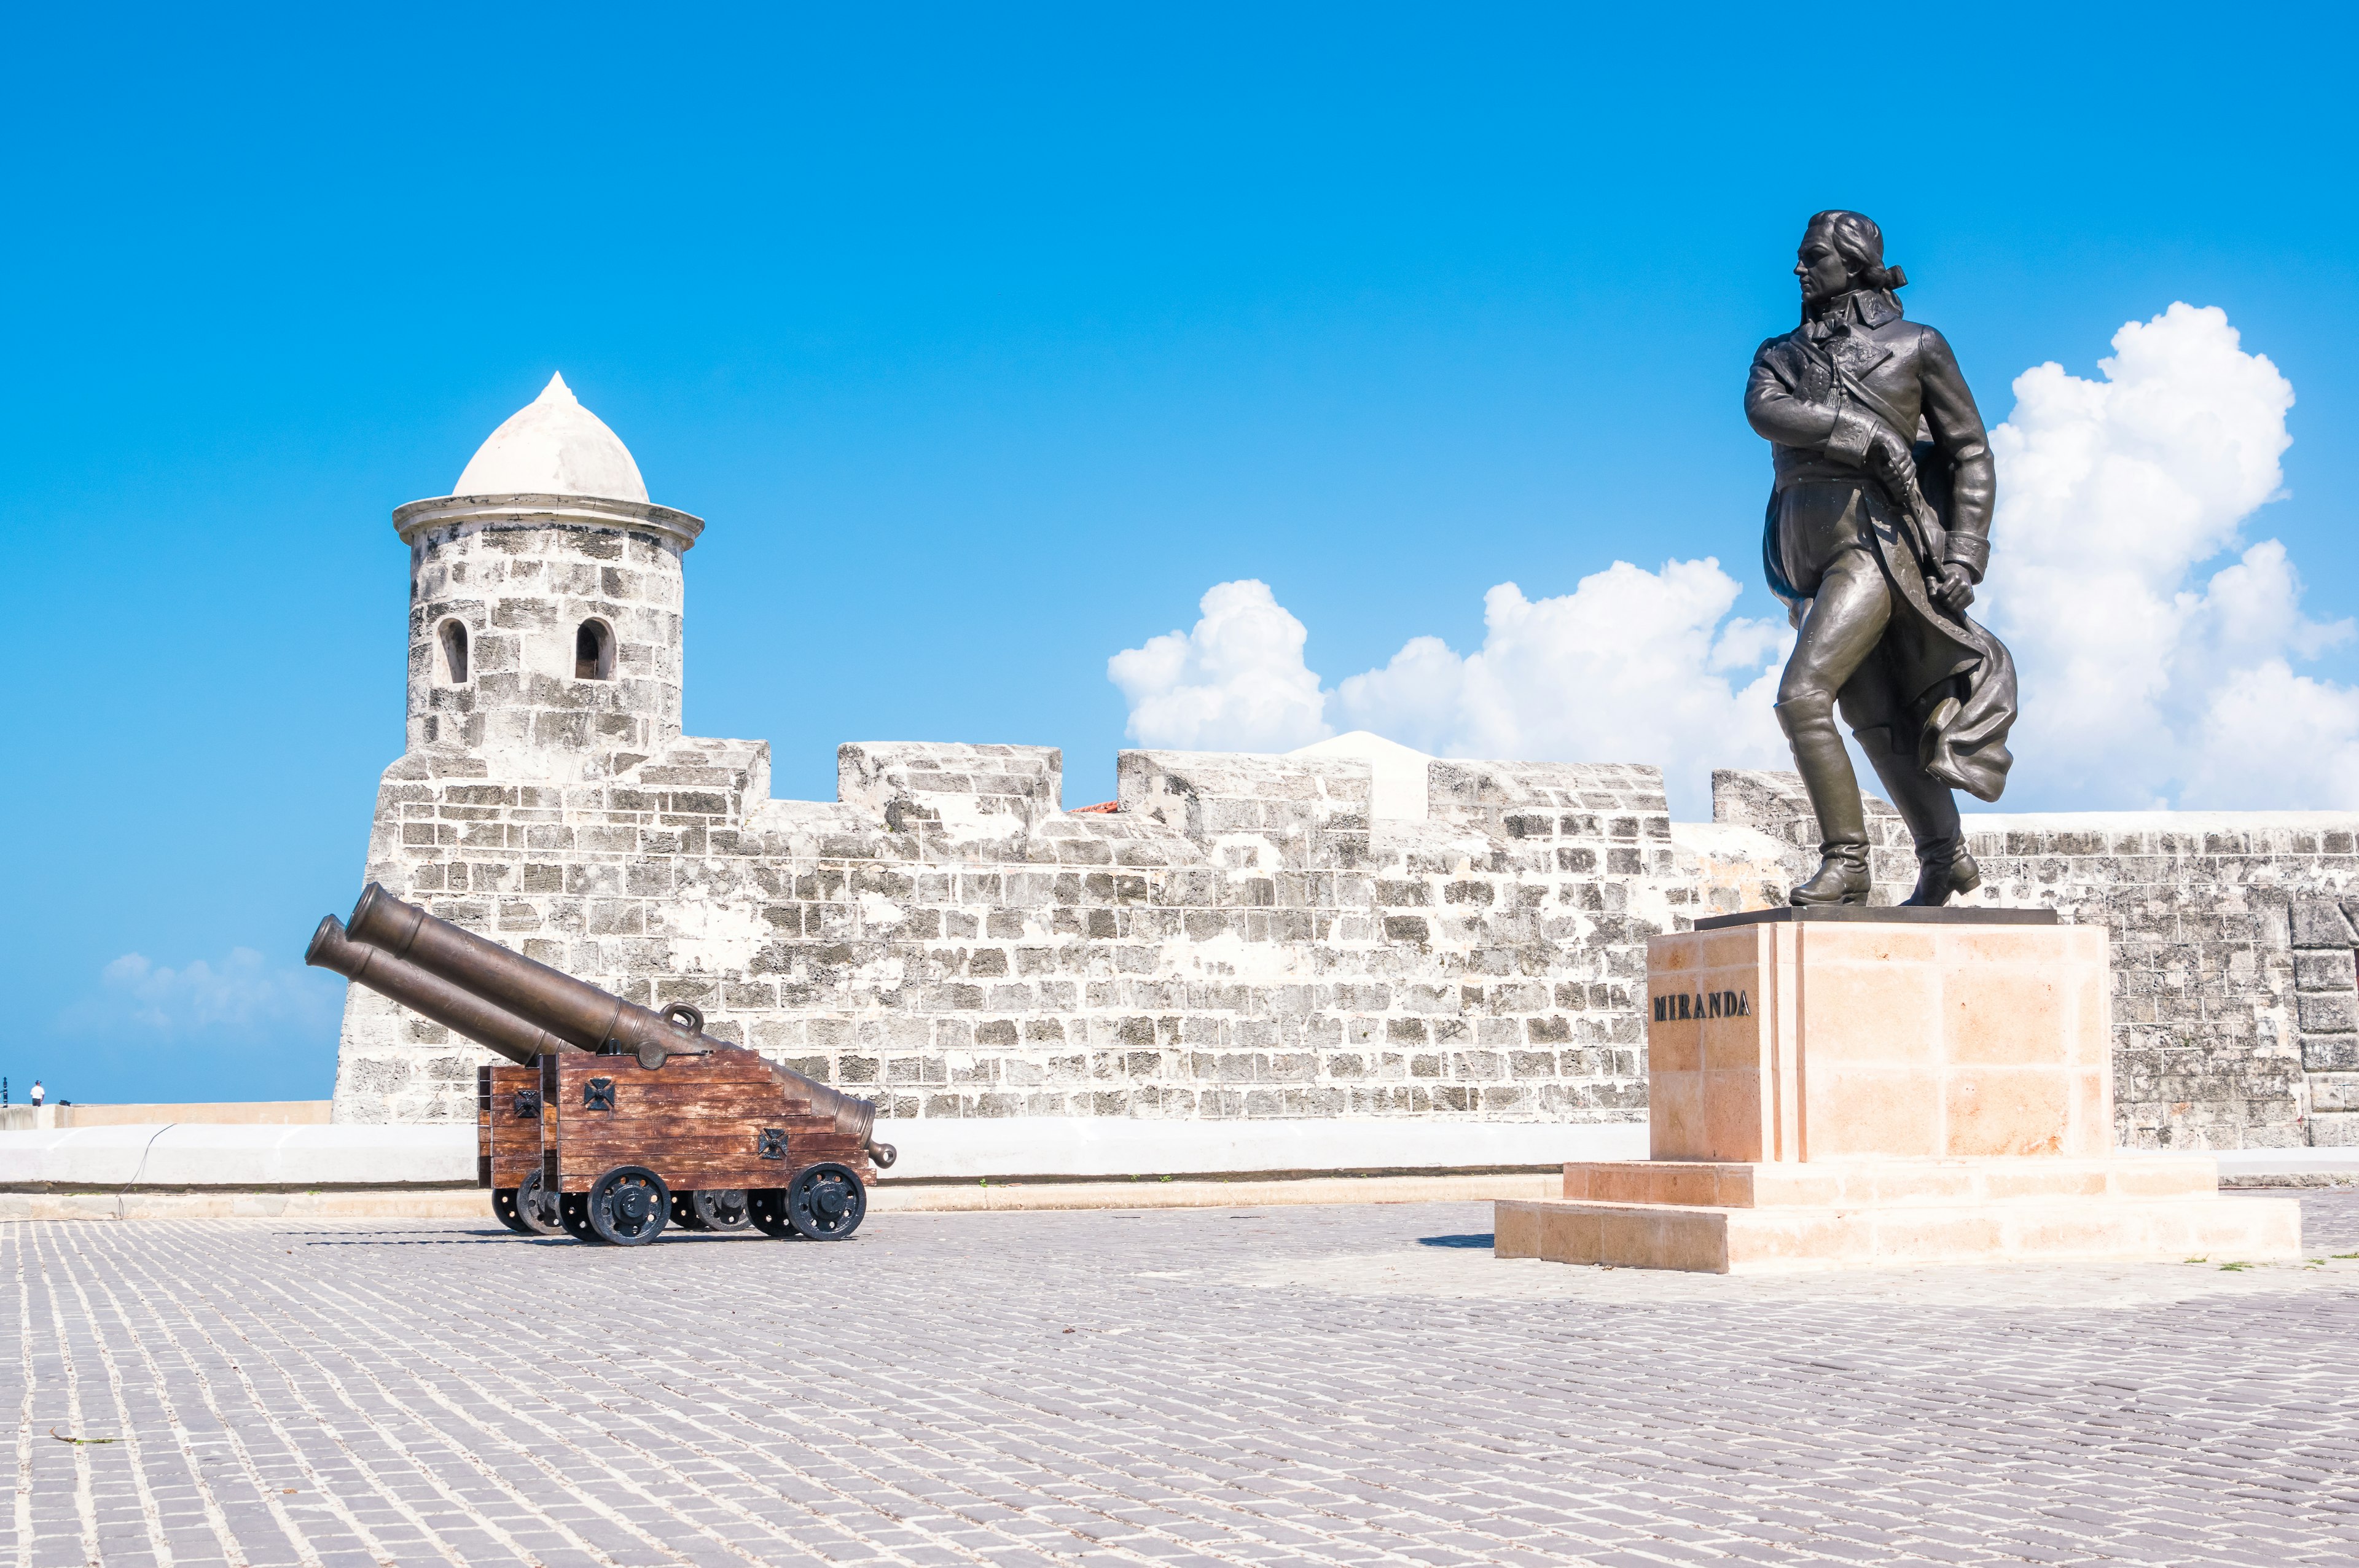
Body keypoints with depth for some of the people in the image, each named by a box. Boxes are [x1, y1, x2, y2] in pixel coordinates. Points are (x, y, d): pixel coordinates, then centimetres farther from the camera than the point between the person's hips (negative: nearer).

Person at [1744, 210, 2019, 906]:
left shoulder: (1916, 346, 5)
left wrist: (1965, 557, -6)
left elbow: (1971, 455, 5)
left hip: (1877, 543, -6)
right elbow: (1765, 410, -9)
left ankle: (1845, 862, -12)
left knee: (1802, 698, -20)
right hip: (1807, 554, 6)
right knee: (1878, 723, 11)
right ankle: (1947, 860, 24)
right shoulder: (1781, 355, 15)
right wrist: (1867, 431, -20)